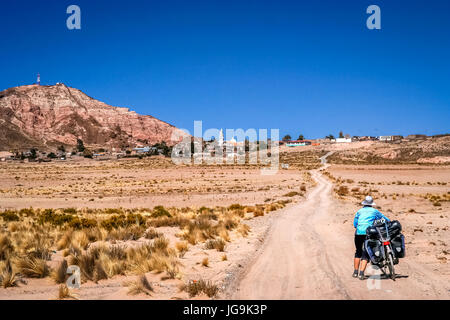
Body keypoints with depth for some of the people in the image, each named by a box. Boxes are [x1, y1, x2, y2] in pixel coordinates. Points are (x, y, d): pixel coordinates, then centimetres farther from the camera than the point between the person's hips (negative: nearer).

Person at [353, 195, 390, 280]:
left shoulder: (359, 211, 17)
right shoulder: (374, 211, 13)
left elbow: (355, 224, 12)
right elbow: (386, 219, 16)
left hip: (358, 233, 2)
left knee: (358, 252, 17)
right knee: (365, 254, -1)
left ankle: (355, 272, 20)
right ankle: (361, 273, -13)